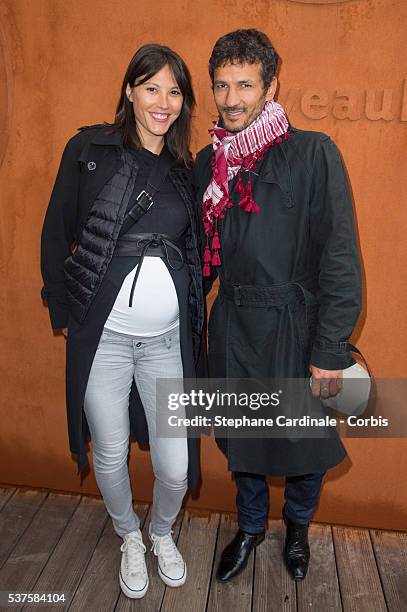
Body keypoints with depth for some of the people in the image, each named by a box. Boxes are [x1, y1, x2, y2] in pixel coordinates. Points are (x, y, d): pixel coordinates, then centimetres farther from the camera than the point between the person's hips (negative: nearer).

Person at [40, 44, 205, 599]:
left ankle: (162, 533, 41)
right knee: (110, 455, 13)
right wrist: (63, 310, 1)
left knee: (175, 466, 6)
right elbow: (57, 233, 3)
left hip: (168, 338, 2)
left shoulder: (185, 169, 10)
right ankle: (129, 536, 45)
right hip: (102, 335, -2)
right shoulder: (89, 149, 0)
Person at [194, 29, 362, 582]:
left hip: (295, 327, -4)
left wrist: (330, 350, -15)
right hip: (233, 328, 4)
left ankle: (298, 525, 46)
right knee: (242, 437, 19)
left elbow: (340, 258, -13)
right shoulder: (208, 163, 5)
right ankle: (250, 526, 46)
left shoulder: (313, 154, -11)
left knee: (304, 439, 14)